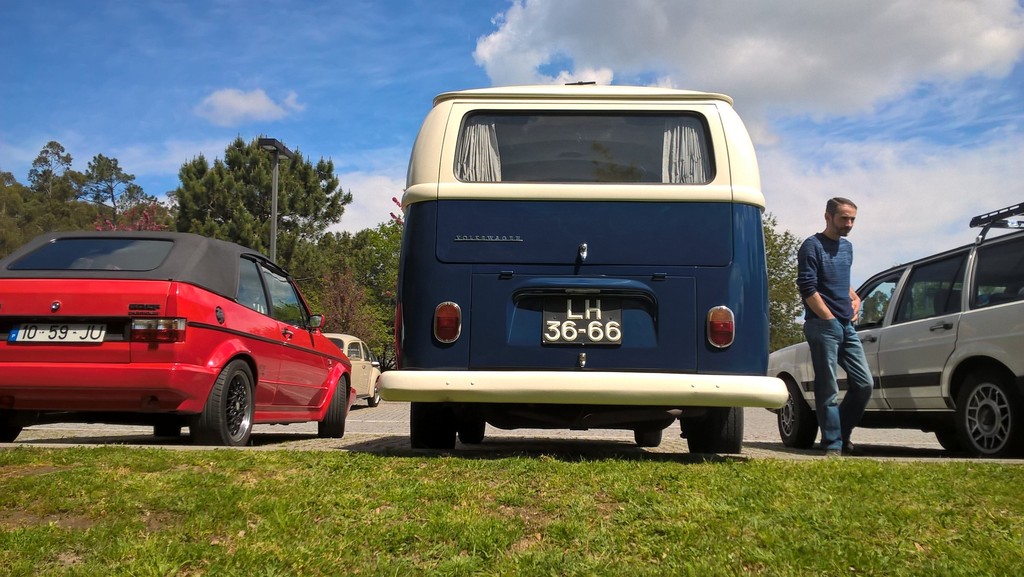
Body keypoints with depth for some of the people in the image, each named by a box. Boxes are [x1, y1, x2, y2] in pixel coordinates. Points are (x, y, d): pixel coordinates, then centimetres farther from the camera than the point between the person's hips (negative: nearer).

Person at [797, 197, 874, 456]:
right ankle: (833, 444, 2)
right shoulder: (812, 246, -5)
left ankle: (842, 433, 20)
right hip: (823, 327, -8)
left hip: (847, 327, 8)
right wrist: (830, 319, -10)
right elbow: (807, 289, -12)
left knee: (864, 384, 5)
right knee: (828, 390, -4)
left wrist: (854, 298, 13)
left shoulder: (847, 247, 18)